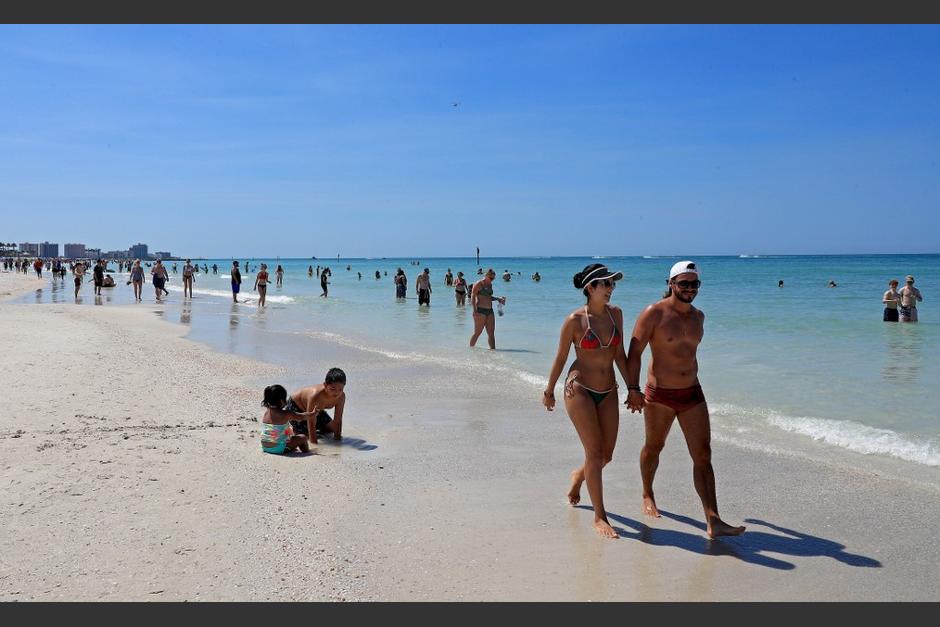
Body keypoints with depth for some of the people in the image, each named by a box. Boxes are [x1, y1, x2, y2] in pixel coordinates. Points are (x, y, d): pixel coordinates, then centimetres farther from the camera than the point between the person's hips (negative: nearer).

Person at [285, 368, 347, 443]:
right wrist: (314, 444, -37)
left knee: (330, 429, 11)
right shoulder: (316, 395, -45)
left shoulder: (341, 397, -29)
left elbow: (338, 421, -19)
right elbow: (311, 424, -39)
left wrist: (337, 438, -21)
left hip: (317, 410, 6)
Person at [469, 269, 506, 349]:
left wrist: (498, 298, 13)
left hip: (490, 311, 7)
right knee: (477, 332, -4)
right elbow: (473, 297, -11)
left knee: (491, 332, 5)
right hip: (480, 311, -7)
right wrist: (475, 311, -19)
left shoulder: (490, 284, 16)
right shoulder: (478, 284, -8)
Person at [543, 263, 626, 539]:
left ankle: (578, 475, 43)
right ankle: (599, 516, 4)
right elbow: (561, 358, -2)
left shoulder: (615, 313, 3)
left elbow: (620, 354, 8)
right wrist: (549, 391, 6)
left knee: (607, 454, 10)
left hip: (608, 392, 6)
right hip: (579, 390, -5)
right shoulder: (575, 320, -12)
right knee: (594, 452, -8)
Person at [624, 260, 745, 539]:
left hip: (693, 394, 5)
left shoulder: (698, 316, 8)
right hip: (659, 395, -5)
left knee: (703, 455, -3)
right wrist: (633, 389, -21)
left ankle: (713, 522, -6)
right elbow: (634, 353, -13)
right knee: (654, 447, 14)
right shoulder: (654, 313, -11)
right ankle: (648, 495, 41)